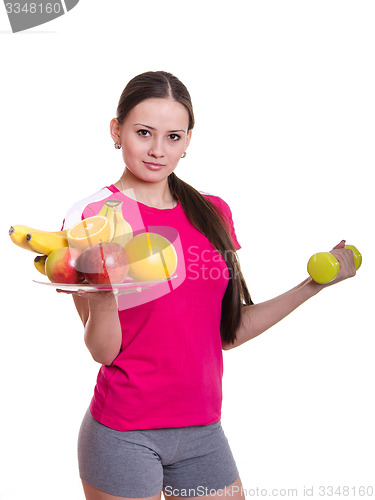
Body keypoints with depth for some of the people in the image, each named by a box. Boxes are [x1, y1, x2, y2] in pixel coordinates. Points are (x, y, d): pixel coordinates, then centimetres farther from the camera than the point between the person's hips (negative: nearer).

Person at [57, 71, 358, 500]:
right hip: (124, 434, -4)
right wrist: (101, 292, -30)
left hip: (203, 430, 4)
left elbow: (229, 332, 7)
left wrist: (315, 283, 6)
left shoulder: (214, 213, 5)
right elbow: (103, 351, -11)